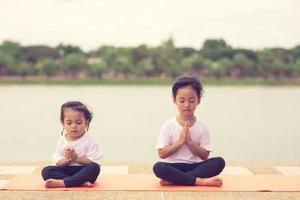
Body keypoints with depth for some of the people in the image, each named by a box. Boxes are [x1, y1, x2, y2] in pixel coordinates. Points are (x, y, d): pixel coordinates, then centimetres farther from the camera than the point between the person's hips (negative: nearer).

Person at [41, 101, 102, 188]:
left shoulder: (90, 141, -5)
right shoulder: (62, 141, 5)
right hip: (66, 171, 3)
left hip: (83, 171, -3)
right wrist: (65, 160, -20)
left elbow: (94, 162, -14)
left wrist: (76, 158, -21)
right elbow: (57, 163, 2)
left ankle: (62, 182, -38)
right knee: (46, 171, -20)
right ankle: (81, 182, -34)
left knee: (95, 168, -33)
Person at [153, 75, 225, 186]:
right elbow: (162, 154, -7)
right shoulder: (168, 126, -2)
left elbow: (205, 156, -2)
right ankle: (200, 181, -30)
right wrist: (180, 141, -16)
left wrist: (190, 142, -15)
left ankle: (173, 179, -29)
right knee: (158, 167, -35)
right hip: (174, 167, -2)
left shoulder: (202, 128, 2)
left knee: (219, 162, -24)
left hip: (194, 166, 2)